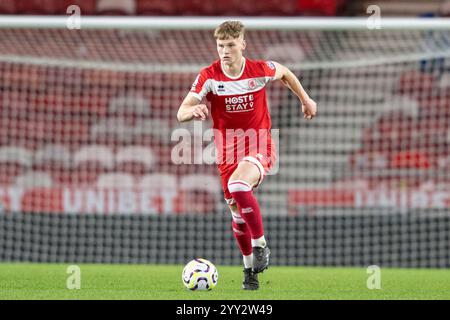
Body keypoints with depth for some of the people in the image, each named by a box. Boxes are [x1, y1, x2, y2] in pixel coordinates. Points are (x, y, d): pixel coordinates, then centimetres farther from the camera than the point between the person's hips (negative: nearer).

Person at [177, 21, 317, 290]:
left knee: (238, 186, -33)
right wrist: (193, 111, -42)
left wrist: (305, 99, 23)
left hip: (259, 147, -3)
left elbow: (284, 72, 14)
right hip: (227, 152, 3)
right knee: (237, 213, 10)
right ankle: (250, 268, 31)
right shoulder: (209, 76, -12)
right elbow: (181, 114, -18)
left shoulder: (260, 70, -11)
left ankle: (261, 246, -18)